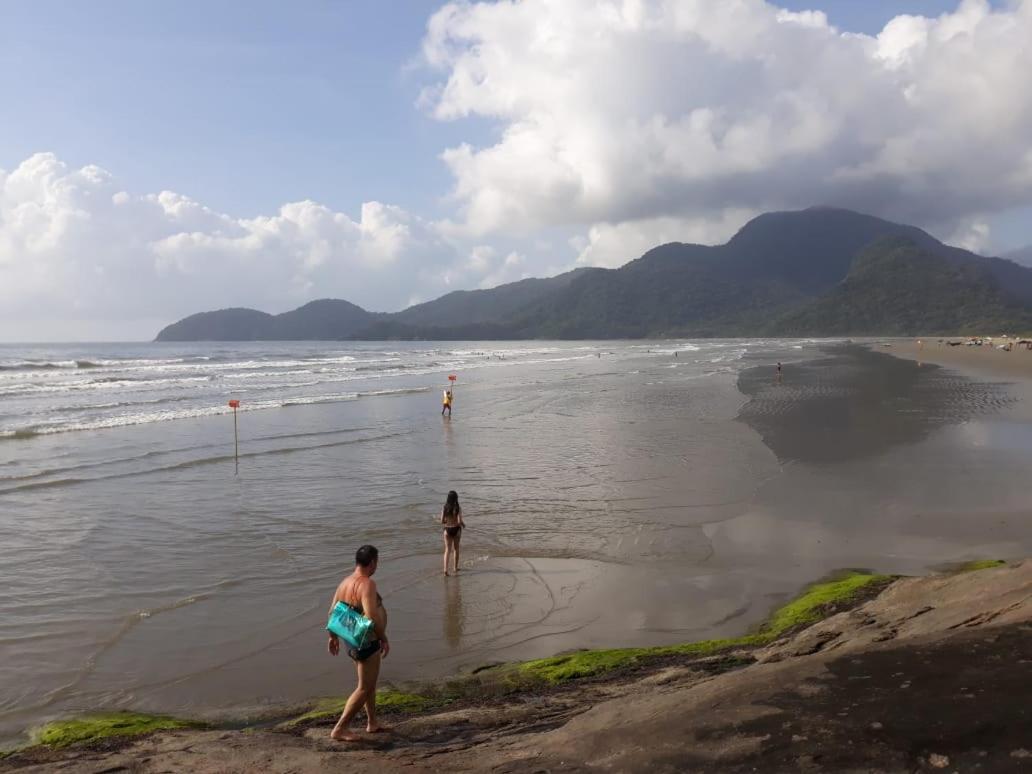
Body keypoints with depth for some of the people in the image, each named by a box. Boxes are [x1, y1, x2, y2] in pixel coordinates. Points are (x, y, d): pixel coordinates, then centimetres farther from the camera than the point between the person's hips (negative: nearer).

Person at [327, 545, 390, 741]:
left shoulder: (345, 582, 4)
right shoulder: (367, 584, -23)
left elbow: (333, 612, 10)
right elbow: (372, 616, -32)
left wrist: (333, 637, 20)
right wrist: (384, 638, -20)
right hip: (367, 643, -9)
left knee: (370, 683, 23)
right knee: (365, 688, 1)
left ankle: (372, 723, 34)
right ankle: (339, 729, 3)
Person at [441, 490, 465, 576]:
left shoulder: (444, 508, -7)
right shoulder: (458, 508, -15)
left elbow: (442, 521, -8)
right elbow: (459, 521, -20)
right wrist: (464, 524, 2)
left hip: (447, 530, 1)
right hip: (456, 529, -1)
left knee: (447, 550, 8)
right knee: (456, 549, 17)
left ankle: (446, 569, -6)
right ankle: (456, 568, 29)